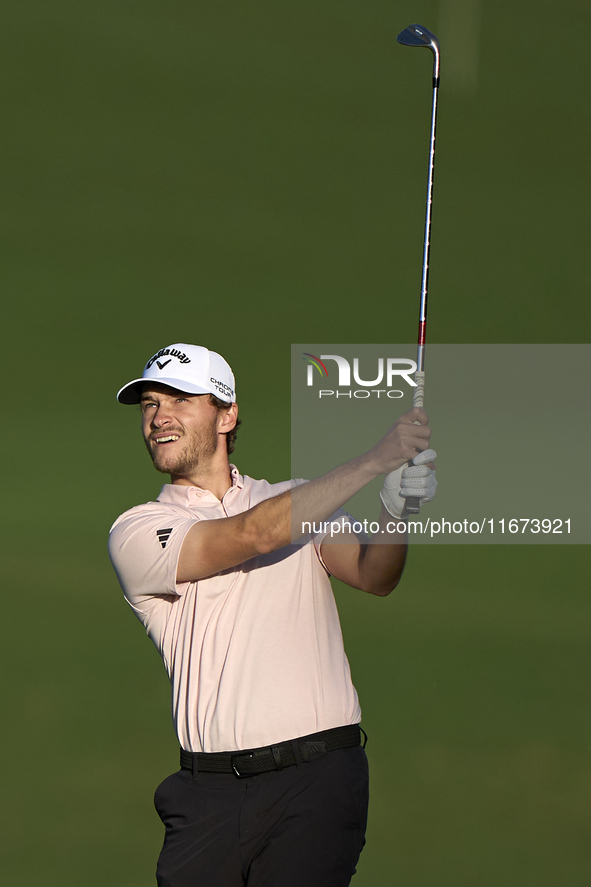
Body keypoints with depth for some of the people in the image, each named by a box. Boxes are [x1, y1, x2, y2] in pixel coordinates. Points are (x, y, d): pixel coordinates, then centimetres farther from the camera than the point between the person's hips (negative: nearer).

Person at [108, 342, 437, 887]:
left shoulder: (295, 500, 17)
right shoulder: (137, 533, 4)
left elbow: (373, 576, 2)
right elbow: (257, 534, -10)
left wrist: (395, 507, -20)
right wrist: (376, 461, -11)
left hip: (317, 779, 1)